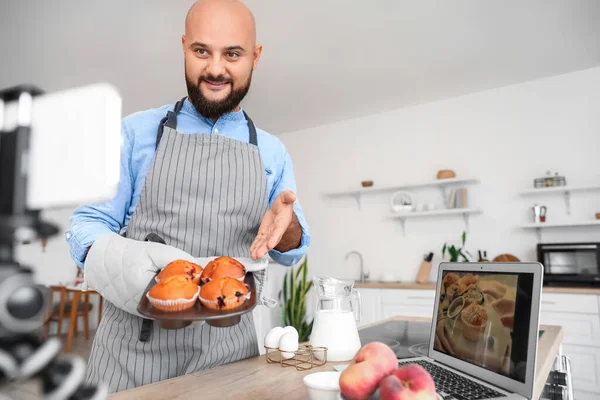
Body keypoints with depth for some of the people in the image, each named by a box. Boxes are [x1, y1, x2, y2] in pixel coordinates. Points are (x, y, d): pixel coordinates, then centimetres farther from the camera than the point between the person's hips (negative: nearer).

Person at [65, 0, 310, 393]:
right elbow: (89, 223, 1)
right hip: (132, 347, 0)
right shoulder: (137, 132, 3)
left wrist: (287, 224, -15)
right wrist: (116, 262, -21)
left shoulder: (272, 151, 7)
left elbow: (291, 251, 8)